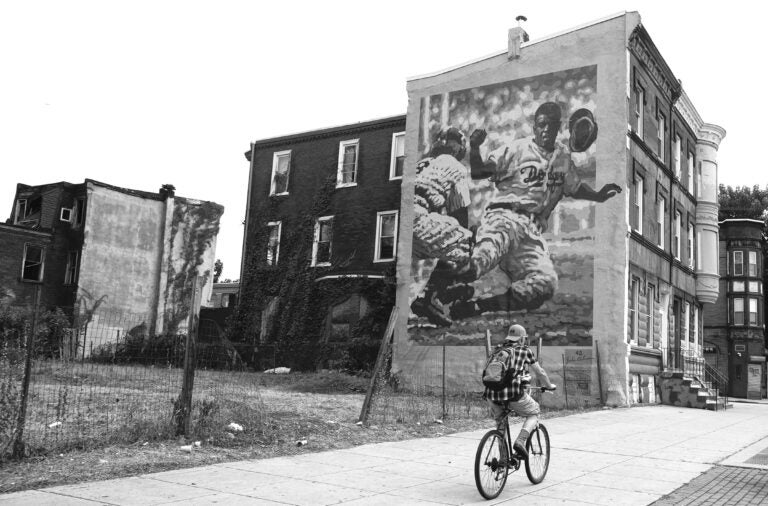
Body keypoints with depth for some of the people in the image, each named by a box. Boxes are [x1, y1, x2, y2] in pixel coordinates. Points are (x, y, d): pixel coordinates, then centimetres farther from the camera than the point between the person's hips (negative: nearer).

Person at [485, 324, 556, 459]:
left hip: (492, 396, 4)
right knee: (533, 413, 23)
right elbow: (540, 372, 21)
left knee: (500, 422, 29)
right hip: (514, 394, -4)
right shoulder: (525, 350, 12)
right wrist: (549, 386, 39)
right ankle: (520, 441, 1)